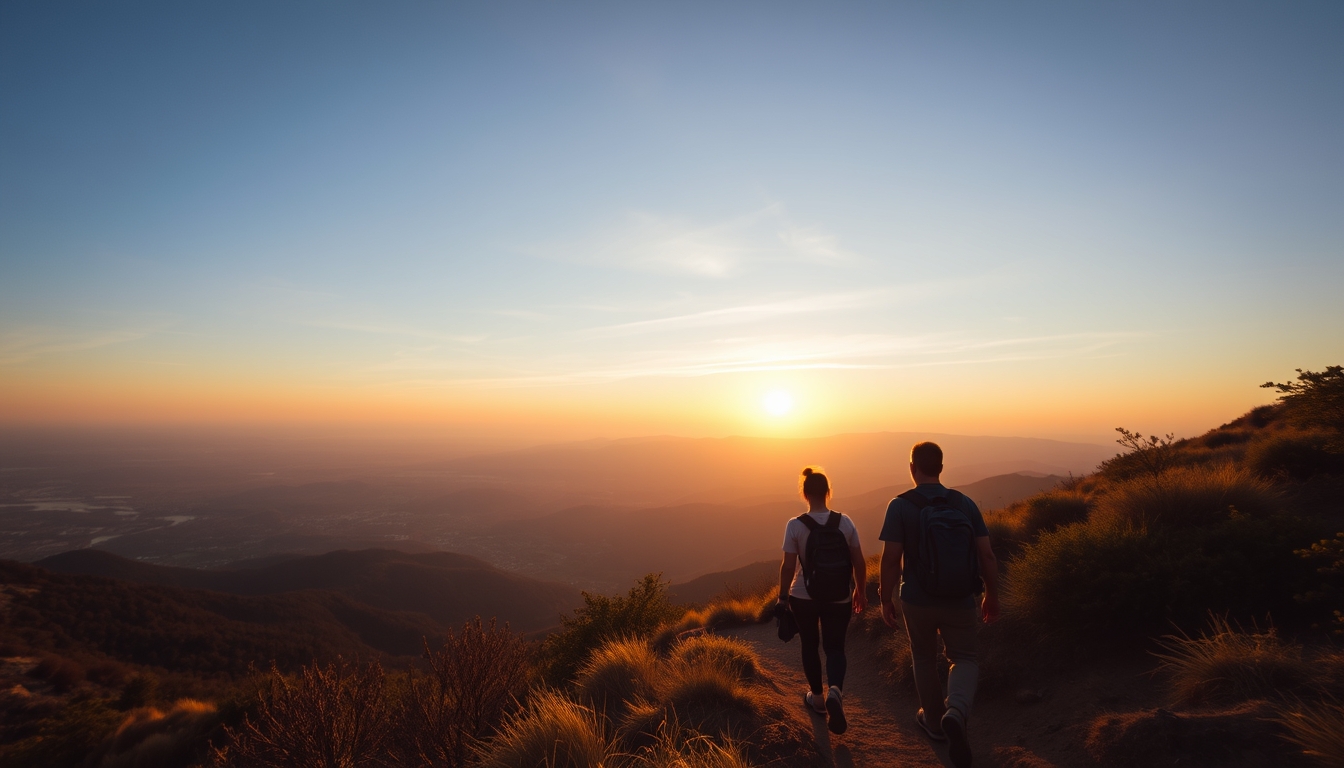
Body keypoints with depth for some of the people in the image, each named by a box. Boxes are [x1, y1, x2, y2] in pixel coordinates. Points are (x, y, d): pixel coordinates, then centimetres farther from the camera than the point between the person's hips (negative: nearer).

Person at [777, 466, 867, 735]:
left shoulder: (795, 526, -14)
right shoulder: (845, 522, -7)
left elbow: (788, 566, -12)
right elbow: (859, 563, -3)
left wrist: (783, 597, 0)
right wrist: (860, 591, 12)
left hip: (804, 598, -1)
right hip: (839, 600, 1)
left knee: (810, 646, 20)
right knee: (835, 647, 14)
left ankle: (817, 698, 32)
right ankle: (835, 691, -11)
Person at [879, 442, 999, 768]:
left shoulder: (900, 505, -13)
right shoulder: (965, 503, -4)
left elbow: (891, 560, -15)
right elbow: (987, 556, -2)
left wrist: (886, 599, -2)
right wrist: (992, 596, 11)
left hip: (917, 601, -1)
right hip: (960, 601, 1)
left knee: (924, 660, 22)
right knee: (965, 659, 18)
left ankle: (934, 721, 37)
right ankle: (956, 712, -9)